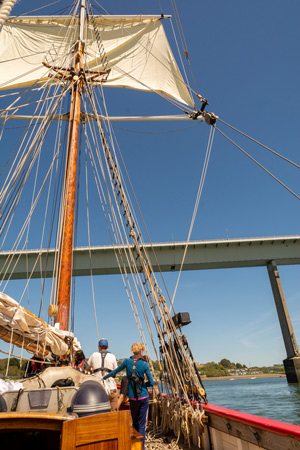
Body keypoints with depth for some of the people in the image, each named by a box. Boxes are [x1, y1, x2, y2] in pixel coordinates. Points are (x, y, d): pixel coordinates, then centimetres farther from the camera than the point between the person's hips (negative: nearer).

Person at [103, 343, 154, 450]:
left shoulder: (127, 361, -3)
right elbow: (151, 383, -6)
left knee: (135, 423, 19)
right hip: (143, 397, -2)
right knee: (142, 424, 9)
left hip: (133, 397, 2)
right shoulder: (144, 364, -7)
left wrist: (103, 378, 24)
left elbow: (115, 371, 10)